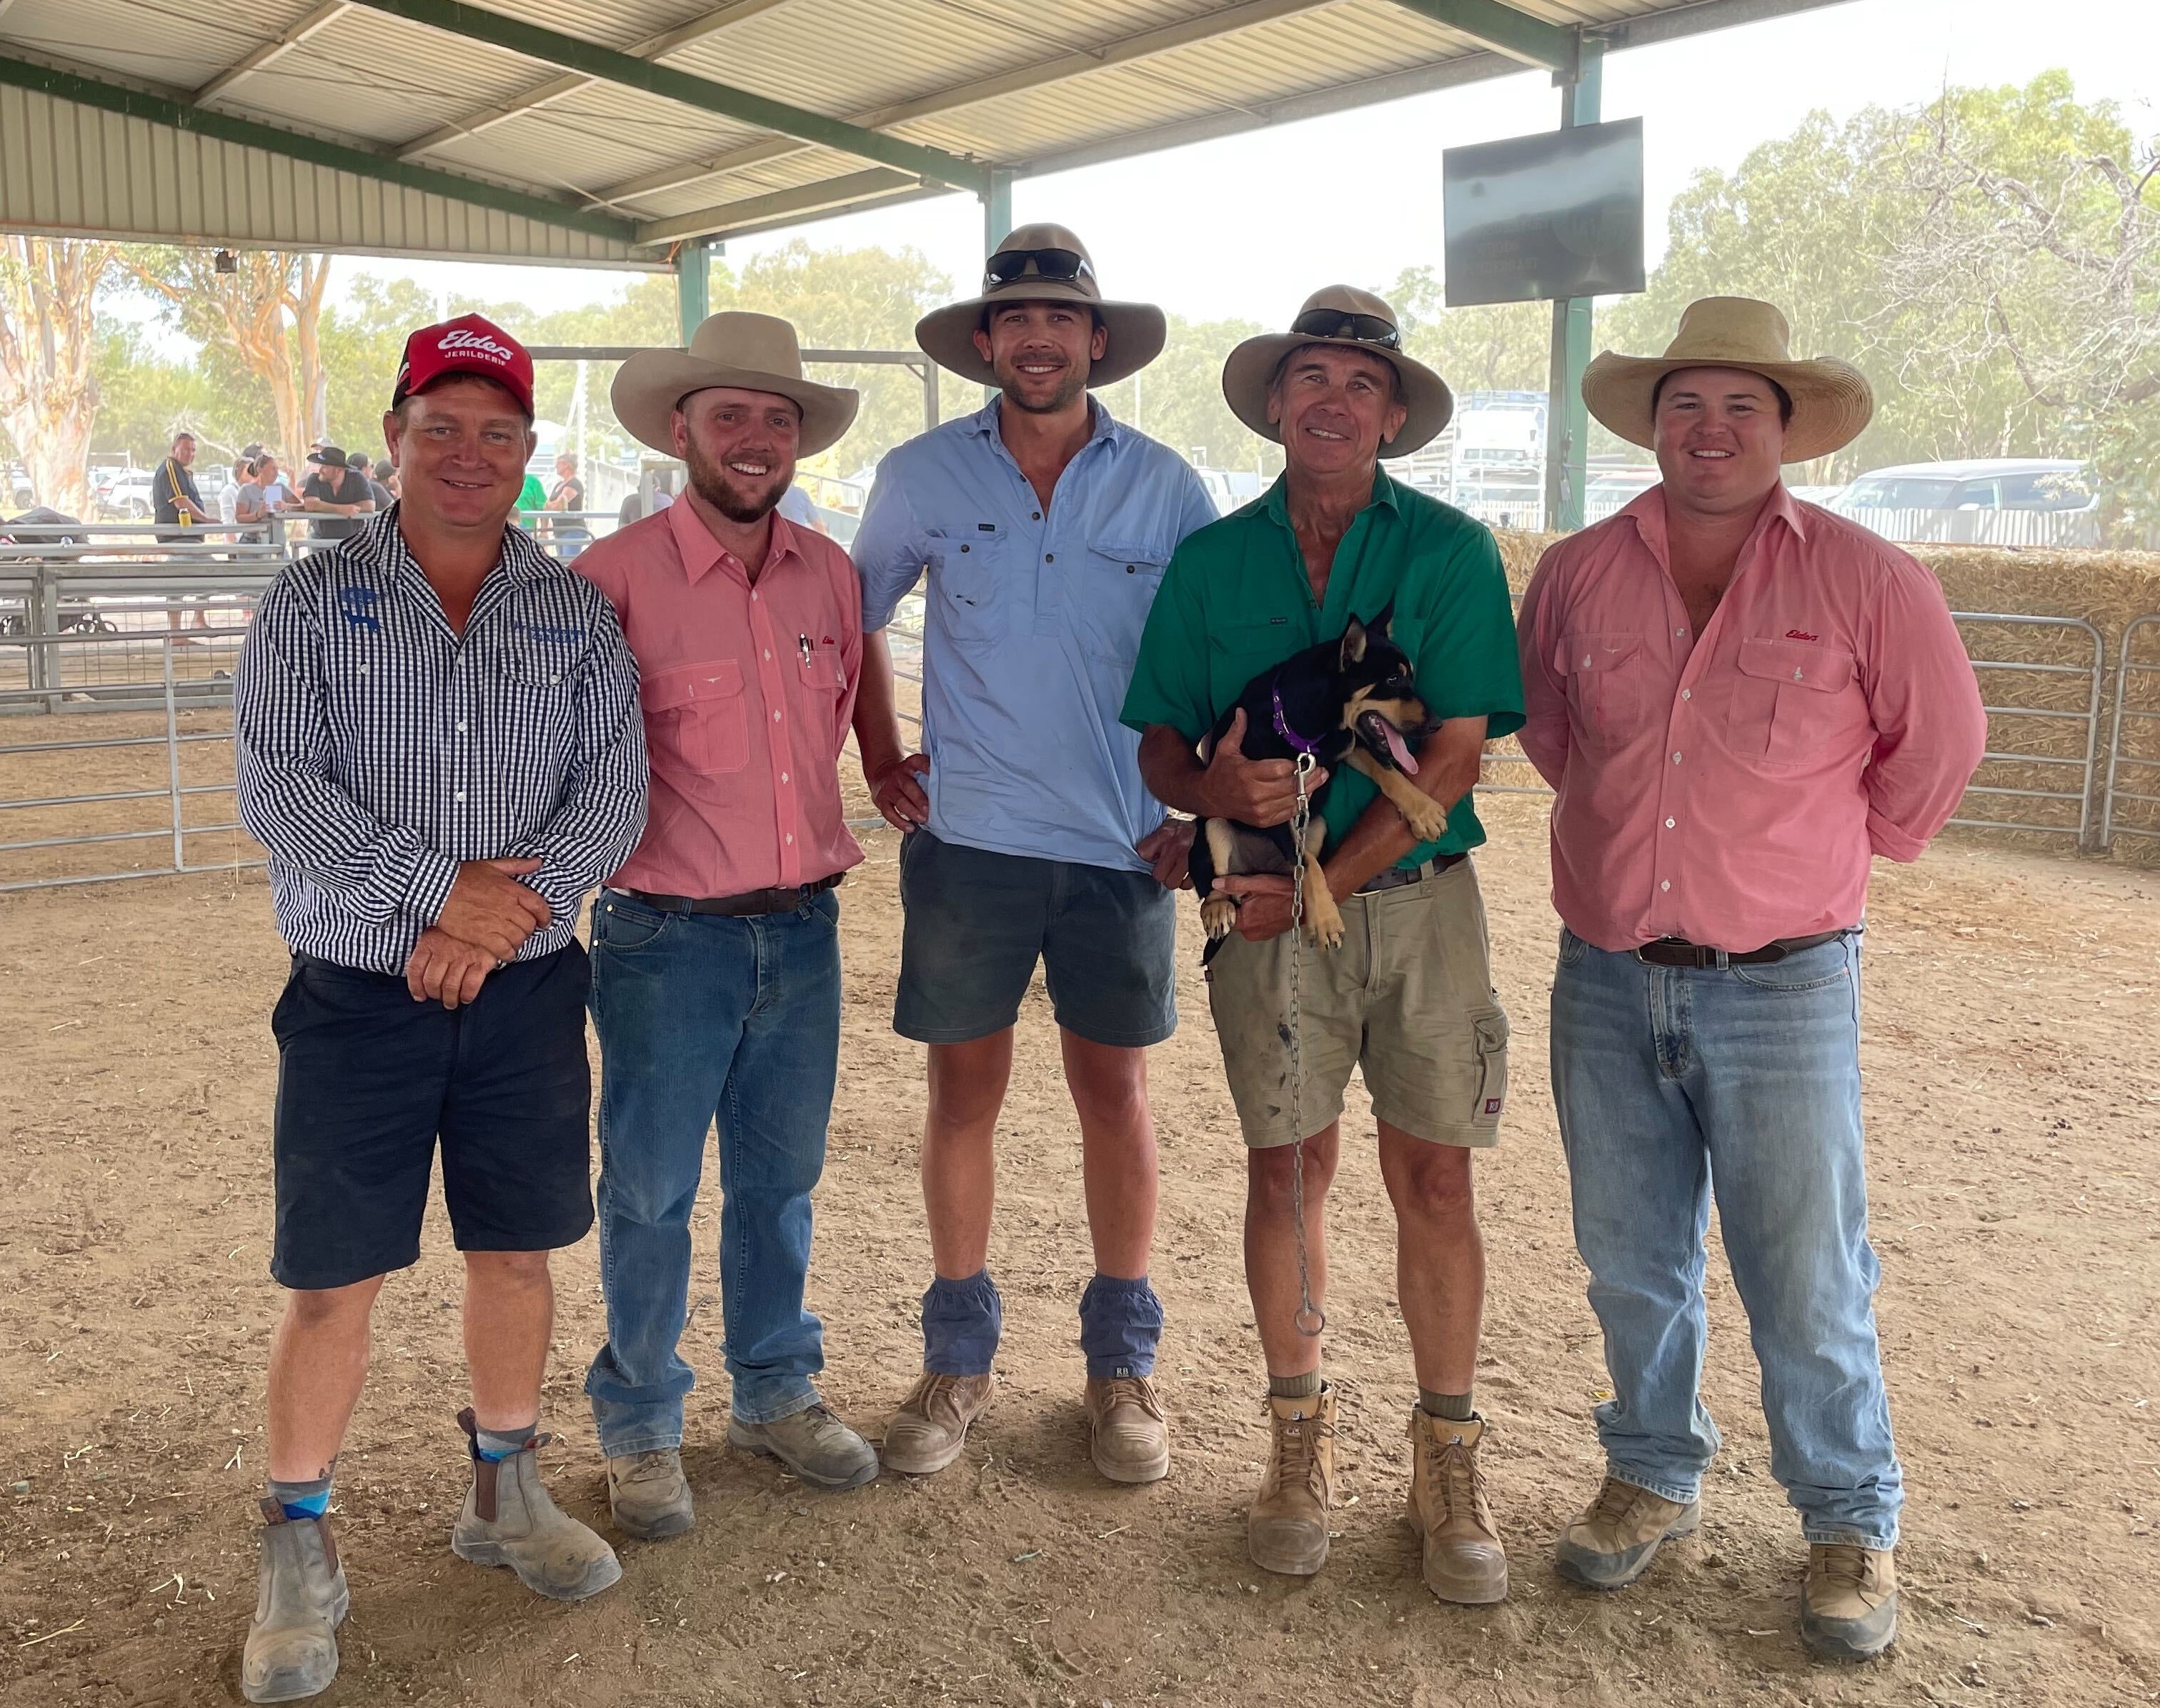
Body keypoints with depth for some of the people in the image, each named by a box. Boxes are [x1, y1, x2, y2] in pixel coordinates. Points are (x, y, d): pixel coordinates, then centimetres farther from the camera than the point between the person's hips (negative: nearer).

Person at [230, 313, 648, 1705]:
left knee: (518, 1250, 12)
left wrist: (513, 906, -18)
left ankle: (505, 1491, 32)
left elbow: (616, 794, -3)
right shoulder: (313, 602, 0)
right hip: (357, 996, -2)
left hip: (527, 991, 2)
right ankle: (300, 1549, 18)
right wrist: (438, 890, -19)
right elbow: (276, 786, -10)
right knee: (333, 1279, 1)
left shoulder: (579, 616, 6)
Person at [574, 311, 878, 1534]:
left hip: (804, 927, 5)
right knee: (651, 1193, 7)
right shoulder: (616, 576, -11)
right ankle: (641, 1428, 25)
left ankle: (778, 1392, 35)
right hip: (669, 937, -4)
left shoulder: (829, 574, 6)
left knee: (781, 1181, 17)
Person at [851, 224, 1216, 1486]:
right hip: (967, 838, 1)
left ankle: (1123, 1362, 21)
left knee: (1115, 1092, 6)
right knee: (965, 1092, 6)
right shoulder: (922, 477, 2)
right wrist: (882, 761, 9)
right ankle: (960, 1359, 22)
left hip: (1124, 846, 0)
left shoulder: (1167, 488, 0)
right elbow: (857, 617, 17)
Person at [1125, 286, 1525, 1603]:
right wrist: (1214, 787, -19)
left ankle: (1450, 1457, 16)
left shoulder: (1451, 551, -2)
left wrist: (1320, 889, -14)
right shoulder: (1211, 562, 6)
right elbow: (1159, 744, 6)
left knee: (1434, 1177, 1)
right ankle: (1302, 1433, 24)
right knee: (1285, 1169, 7)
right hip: (1269, 912, 2)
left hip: (1418, 897, -1)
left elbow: (1455, 758, -9)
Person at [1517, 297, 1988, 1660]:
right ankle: (1655, 1476, 36)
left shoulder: (1862, 578, -6)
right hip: (1607, 982, 3)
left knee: (1807, 1282, 5)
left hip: (1782, 986, -3)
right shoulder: (1579, 576, 2)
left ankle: (1852, 1524, 26)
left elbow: (1938, 743, 6)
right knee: (1633, 1263, 15)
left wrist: (1837, 856, 11)